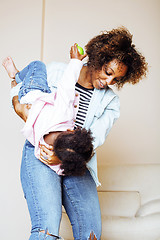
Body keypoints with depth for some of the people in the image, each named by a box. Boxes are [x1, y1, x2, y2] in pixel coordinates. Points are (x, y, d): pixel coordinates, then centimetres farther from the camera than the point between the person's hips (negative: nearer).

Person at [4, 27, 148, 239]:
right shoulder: (57, 72, 6)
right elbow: (20, 88, 16)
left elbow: (95, 138, -3)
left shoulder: (110, 102, 10)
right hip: (40, 154, -3)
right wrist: (19, 105, -8)